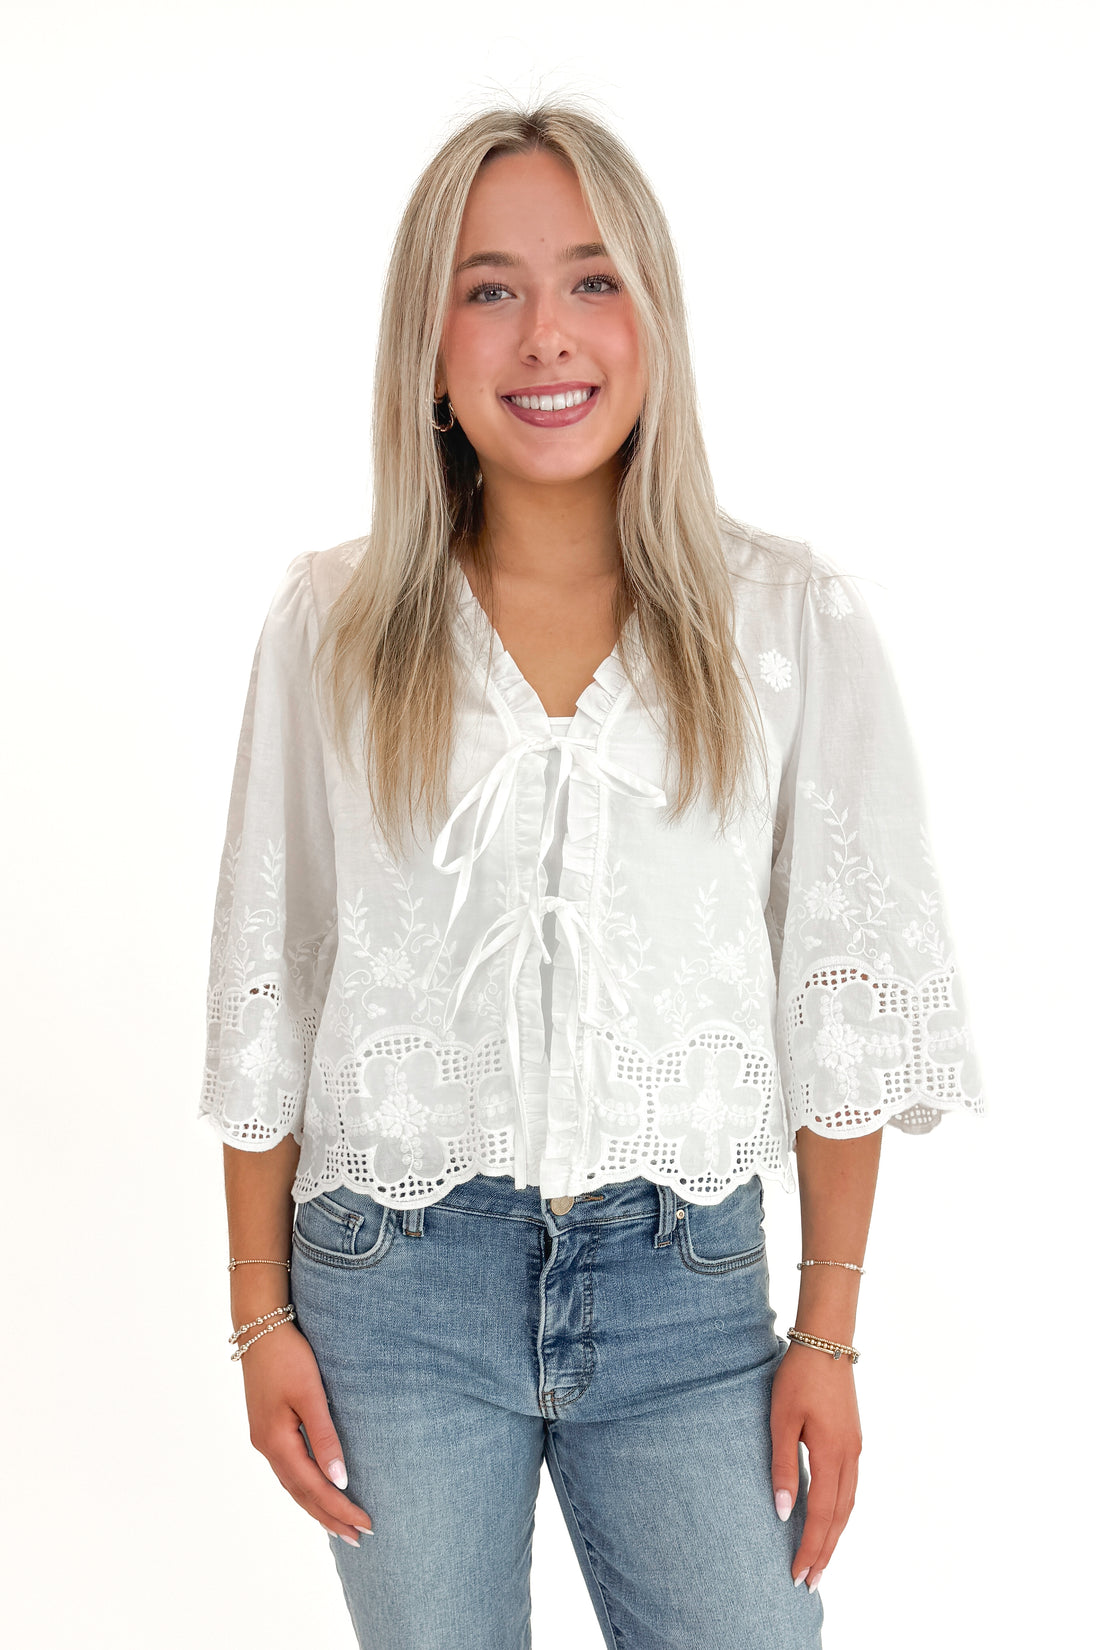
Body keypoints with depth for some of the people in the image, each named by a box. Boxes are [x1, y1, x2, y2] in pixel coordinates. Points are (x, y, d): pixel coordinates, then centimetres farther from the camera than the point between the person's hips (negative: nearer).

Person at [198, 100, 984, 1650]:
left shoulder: (791, 622, -3)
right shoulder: (334, 626, -1)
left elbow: (845, 992, 0)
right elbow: (262, 989, 3)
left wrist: (829, 1335, -1)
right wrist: (261, 1318, 3)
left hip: (687, 1287, 0)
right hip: (394, 1286, 1)